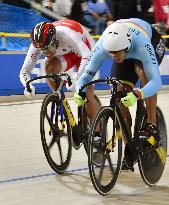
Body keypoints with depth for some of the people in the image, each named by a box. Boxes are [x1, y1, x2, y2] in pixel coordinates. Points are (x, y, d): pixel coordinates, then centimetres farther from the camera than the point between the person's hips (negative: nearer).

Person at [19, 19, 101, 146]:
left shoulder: (67, 36, -43)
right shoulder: (38, 44, -28)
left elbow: (87, 57, -55)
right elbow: (25, 70, -23)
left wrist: (77, 79, -66)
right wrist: (28, 85, -44)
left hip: (84, 50, -4)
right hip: (65, 54, 4)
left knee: (87, 94, -15)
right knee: (50, 67, -29)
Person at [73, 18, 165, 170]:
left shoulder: (142, 45, -46)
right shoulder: (101, 48, -36)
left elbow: (156, 82, -50)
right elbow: (86, 75, -31)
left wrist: (136, 95, -68)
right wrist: (79, 92, -53)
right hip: (126, 55, 3)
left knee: (141, 71, -37)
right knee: (119, 99, -11)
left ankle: (152, 125, -25)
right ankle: (129, 149, 4)